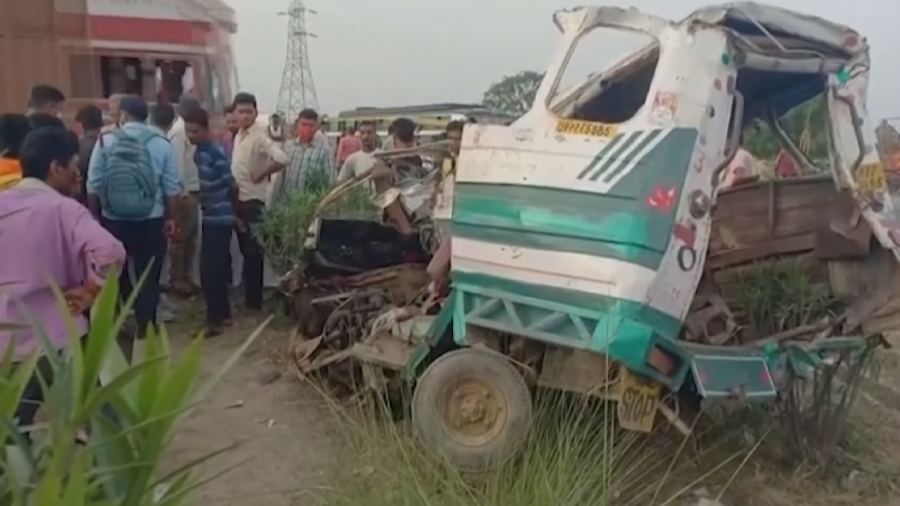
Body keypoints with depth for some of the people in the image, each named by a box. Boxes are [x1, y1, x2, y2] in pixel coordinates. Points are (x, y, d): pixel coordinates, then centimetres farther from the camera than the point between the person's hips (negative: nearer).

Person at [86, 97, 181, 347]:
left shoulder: (106, 141, -3)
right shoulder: (161, 144, -3)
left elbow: (93, 186, -2)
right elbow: (172, 188, -5)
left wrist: (95, 215, 9)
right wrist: (171, 218, 6)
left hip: (113, 221, 1)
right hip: (151, 222, -1)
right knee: (148, 278, 9)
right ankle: (145, 328, 13)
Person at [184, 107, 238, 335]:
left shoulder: (215, 153, -18)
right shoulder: (198, 152, 10)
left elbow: (232, 185, -15)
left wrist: (233, 212, -3)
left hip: (219, 218, -9)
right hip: (210, 217, 9)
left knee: (210, 269, -6)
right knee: (217, 267, 14)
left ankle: (214, 320, 1)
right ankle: (223, 313, 25)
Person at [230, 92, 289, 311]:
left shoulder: (260, 136, -15)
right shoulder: (239, 135, 12)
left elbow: (282, 159, -30)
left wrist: (261, 174, -18)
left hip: (253, 200, -9)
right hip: (238, 199, 9)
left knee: (253, 251, -2)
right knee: (245, 250, 15)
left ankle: (254, 300, 6)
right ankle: (248, 295, 26)